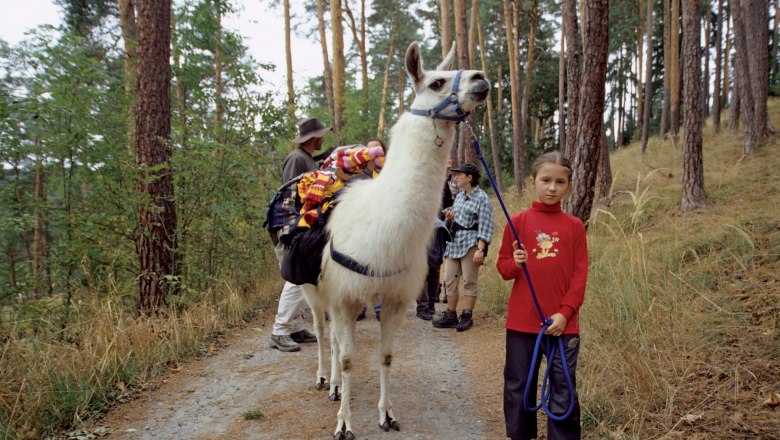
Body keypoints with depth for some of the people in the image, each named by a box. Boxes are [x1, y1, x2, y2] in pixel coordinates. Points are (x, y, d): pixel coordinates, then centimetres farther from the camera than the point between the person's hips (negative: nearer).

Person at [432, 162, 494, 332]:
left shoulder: (482, 198, -7)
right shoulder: (459, 196, 16)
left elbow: (485, 227, -13)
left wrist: (480, 249, -21)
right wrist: (450, 217, 3)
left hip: (471, 243, -8)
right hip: (454, 242, 8)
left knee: (469, 281, -2)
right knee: (449, 279, 7)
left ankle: (467, 317, 7)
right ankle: (451, 315, 16)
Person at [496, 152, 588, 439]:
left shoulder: (574, 226, 1)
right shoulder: (518, 223, -1)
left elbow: (580, 275, 0)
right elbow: (502, 267, 4)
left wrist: (565, 312, -9)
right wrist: (515, 264, -18)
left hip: (562, 323, 0)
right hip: (522, 321, 0)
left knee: (563, 390, 7)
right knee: (518, 386, 12)